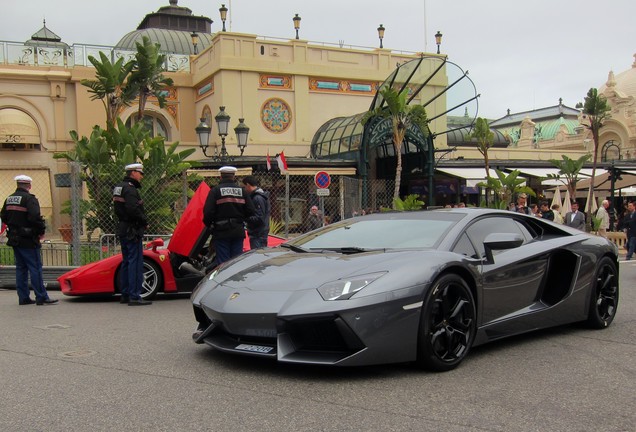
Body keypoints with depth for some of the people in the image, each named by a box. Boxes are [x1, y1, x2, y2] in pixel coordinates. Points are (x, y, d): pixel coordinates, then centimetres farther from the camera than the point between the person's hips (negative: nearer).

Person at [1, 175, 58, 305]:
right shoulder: (29, 198, -14)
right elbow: (35, 217, -25)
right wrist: (41, 231, -11)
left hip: (14, 239, 8)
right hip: (28, 240, -8)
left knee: (21, 268, 13)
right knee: (35, 268, -5)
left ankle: (23, 297, 15)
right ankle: (41, 297, -5)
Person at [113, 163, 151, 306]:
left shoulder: (118, 187, 17)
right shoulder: (130, 188, -15)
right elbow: (133, 209, -26)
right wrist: (145, 220, -11)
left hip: (123, 229, 11)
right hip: (132, 231, -10)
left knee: (126, 262, 16)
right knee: (136, 262, -9)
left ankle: (125, 295, 21)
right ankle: (134, 297, -10)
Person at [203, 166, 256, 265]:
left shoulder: (215, 190, -5)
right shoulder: (241, 190, 6)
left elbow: (208, 212, -11)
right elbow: (251, 211, 4)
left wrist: (209, 225, 6)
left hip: (221, 232, -3)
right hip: (238, 231, 3)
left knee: (223, 262, 0)